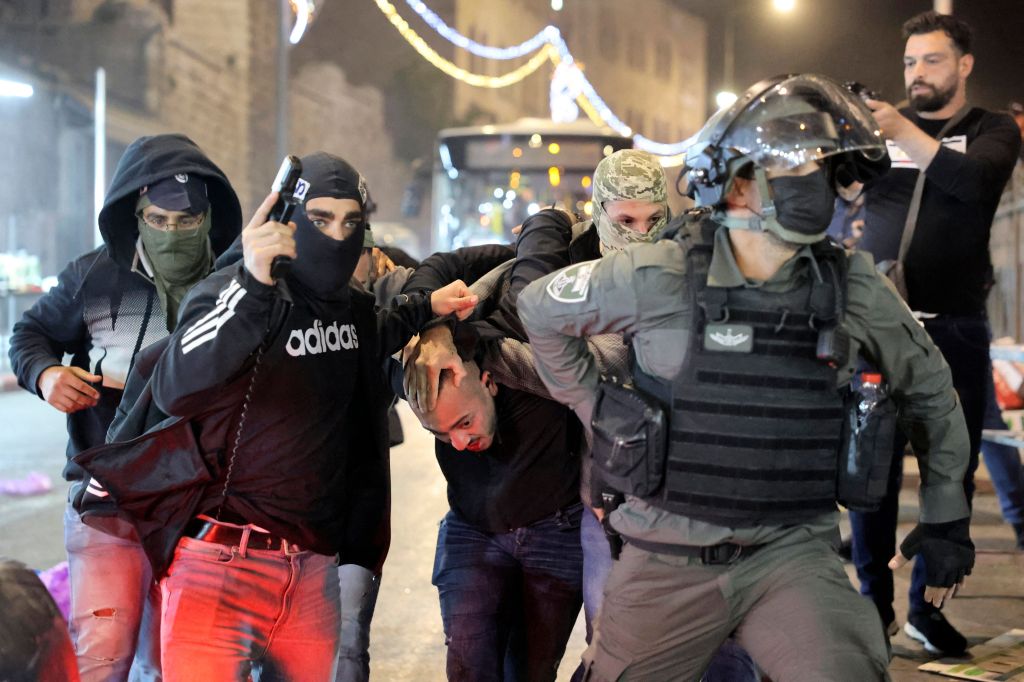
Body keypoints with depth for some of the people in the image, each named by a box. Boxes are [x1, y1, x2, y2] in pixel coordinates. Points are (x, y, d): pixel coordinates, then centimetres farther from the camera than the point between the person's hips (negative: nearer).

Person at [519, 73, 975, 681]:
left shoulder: (853, 291, -2)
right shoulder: (660, 277, -10)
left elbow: (928, 385, 15)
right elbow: (542, 308, 8)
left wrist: (947, 514, 17)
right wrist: (593, 405, 7)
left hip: (791, 552, 1)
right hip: (670, 557, 0)